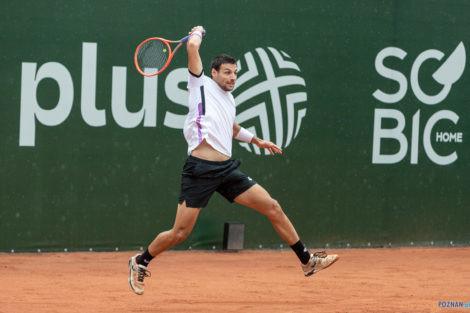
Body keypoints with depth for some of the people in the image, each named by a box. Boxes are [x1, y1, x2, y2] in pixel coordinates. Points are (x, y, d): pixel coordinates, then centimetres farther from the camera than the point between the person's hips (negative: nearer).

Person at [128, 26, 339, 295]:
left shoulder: (230, 99, 21)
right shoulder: (202, 84, 1)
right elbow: (192, 46, -11)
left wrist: (257, 141, 47)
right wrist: (198, 32, 10)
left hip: (227, 169, 7)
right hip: (200, 169, -7)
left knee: (273, 208, 0)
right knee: (179, 234, -6)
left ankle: (307, 260, 9)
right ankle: (140, 262, 18)